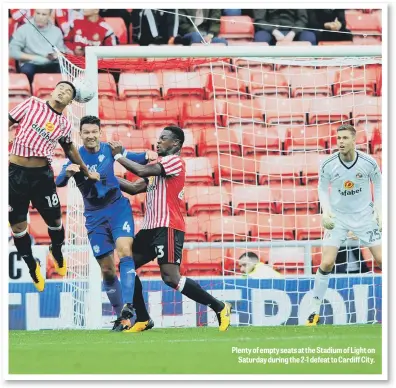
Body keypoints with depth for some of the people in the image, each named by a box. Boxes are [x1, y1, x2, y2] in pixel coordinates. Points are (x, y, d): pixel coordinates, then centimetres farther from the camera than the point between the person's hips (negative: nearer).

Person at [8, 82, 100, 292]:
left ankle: (57, 254, 38)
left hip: (42, 175, 2)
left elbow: (70, 150, 23)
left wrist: (87, 172, 33)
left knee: (55, 221, 7)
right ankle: (32, 266, 25)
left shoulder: (64, 125, 6)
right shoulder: (32, 104, 0)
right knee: (18, 225, 3)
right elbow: (8, 122, 3)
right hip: (15, 172, -2)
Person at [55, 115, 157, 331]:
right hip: (95, 216, 1)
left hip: (118, 207, 0)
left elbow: (131, 158, 7)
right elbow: (59, 183, -20)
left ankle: (127, 306, -33)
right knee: (107, 269, 3)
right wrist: (67, 173, -43)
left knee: (124, 250, -25)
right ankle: (120, 317, 17)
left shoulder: (109, 149, -3)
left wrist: (146, 156, -16)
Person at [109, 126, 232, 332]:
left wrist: (118, 156, -8)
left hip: (168, 228, -10)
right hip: (151, 227, 10)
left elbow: (142, 171, -18)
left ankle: (219, 307, -10)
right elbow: (135, 188, 20)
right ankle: (142, 319, 12)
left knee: (171, 278, -18)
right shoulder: (158, 166, 23)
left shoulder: (175, 161, -7)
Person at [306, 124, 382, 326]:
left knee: (382, 259, -6)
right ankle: (314, 312, 1)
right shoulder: (328, 165, -13)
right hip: (337, 217, 0)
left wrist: (379, 211, -3)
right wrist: (325, 210, -12)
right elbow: (322, 188, 3)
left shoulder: (369, 163, -13)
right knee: (326, 263, -10)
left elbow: (378, 185, 4)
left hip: (364, 216, 0)